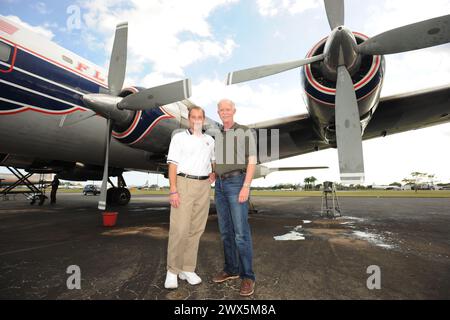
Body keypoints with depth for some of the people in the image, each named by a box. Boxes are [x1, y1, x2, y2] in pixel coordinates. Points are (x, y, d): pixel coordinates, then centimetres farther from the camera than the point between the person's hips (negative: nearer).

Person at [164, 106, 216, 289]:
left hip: (204, 186, 4)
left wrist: (214, 174, 9)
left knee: (196, 229, 4)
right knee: (179, 229, -8)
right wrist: (173, 190, -15)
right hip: (184, 184, -4)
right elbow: (173, 164, -5)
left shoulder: (210, 140, 14)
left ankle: (187, 269, 15)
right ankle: (172, 271, 6)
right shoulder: (179, 137, 2)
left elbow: (215, 160, 29)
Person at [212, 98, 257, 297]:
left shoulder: (246, 132, -2)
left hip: (237, 184, -6)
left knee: (241, 232, -9)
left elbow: (252, 162, -9)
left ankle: (247, 276, 2)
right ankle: (231, 269, 21)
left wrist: (246, 187, -19)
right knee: (226, 230, 8)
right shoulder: (217, 137, 17)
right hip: (221, 186, 6)